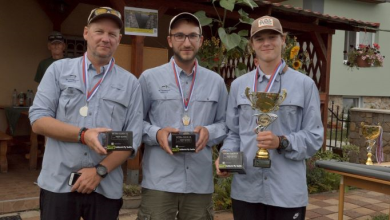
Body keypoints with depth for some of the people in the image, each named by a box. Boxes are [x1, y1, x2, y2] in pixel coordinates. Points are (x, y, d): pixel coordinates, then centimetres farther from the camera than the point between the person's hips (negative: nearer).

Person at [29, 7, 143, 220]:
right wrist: (83, 135, -17)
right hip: (58, 184, 0)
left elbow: (133, 138, -1)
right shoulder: (59, 70, 3)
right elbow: (38, 120, -4)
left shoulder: (130, 83, 3)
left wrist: (100, 171, -11)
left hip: (106, 188, 1)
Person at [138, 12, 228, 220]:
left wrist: (209, 132, -8)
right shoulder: (149, 77, 3)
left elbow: (224, 123, 13)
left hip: (200, 183, 3)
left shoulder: (216, 81, 11)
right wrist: (156, 134, -14)